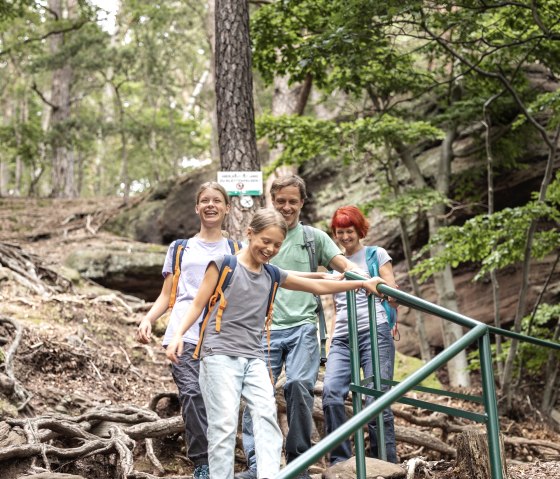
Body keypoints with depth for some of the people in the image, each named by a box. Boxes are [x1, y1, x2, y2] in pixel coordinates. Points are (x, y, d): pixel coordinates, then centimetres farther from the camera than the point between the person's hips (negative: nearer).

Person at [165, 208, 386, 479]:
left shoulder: (272, 276, 14)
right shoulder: (224, 264, 1)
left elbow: (318, 287, 19)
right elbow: (198, 305, 3)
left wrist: (363, 283, 18)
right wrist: (178, 334, -13)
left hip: (254, 358, 5)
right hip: (220, 355, -4)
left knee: (266, 415, -14)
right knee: (225, 423, -11)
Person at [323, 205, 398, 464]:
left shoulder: (376, 254, 12)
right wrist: (330, 341, 16)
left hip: (375, 333, -3)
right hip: (342, 338, 4)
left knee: (376, 399, -11)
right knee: (330, 391, -19)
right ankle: (340, 461, -14)